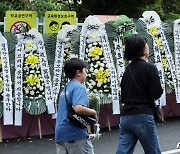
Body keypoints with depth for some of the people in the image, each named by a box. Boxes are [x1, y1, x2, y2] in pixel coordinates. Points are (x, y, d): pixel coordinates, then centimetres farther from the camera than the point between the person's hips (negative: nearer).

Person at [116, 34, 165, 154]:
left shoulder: (128, 69, 12)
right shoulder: (150, 68, -7)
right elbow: (156, 94, -10)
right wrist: (161, 88, 10)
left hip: (125, 117, 6)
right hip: (143, 116, -6)